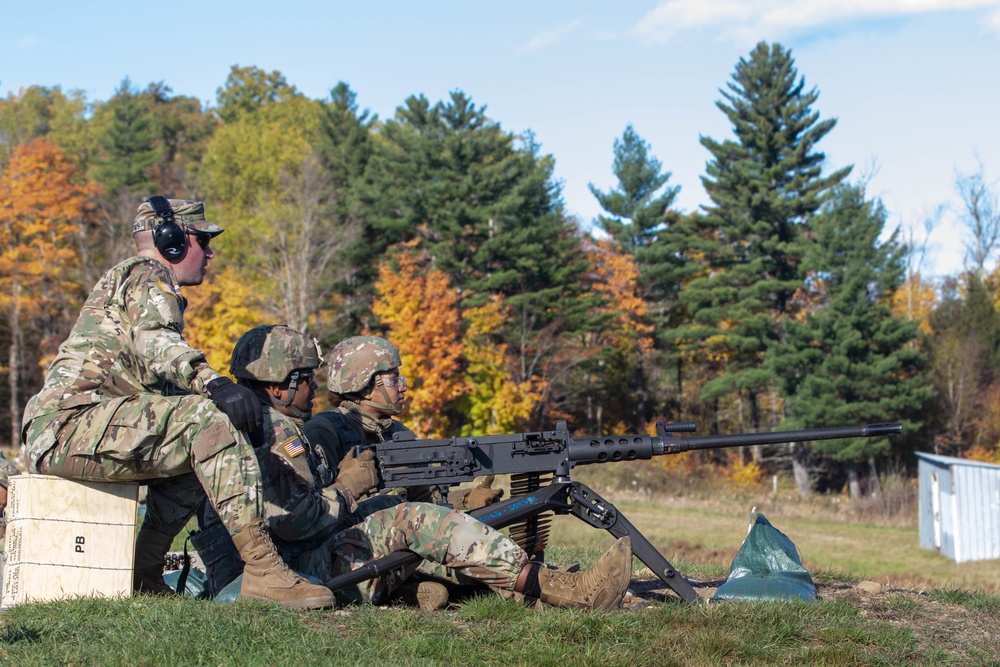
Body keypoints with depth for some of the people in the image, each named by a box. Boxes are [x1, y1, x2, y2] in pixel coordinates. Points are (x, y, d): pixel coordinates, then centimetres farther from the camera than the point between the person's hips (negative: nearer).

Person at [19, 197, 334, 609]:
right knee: (206, 419, -23)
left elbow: (161, 382, 27)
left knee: (195, 453, 19)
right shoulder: (146, 275, -1)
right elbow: (155, 341, -24)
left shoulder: (124, 279, 30)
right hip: (70, 421, -10)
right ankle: (263, 571, -30)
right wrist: (214, 383, -40)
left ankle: (143, 575, 17)